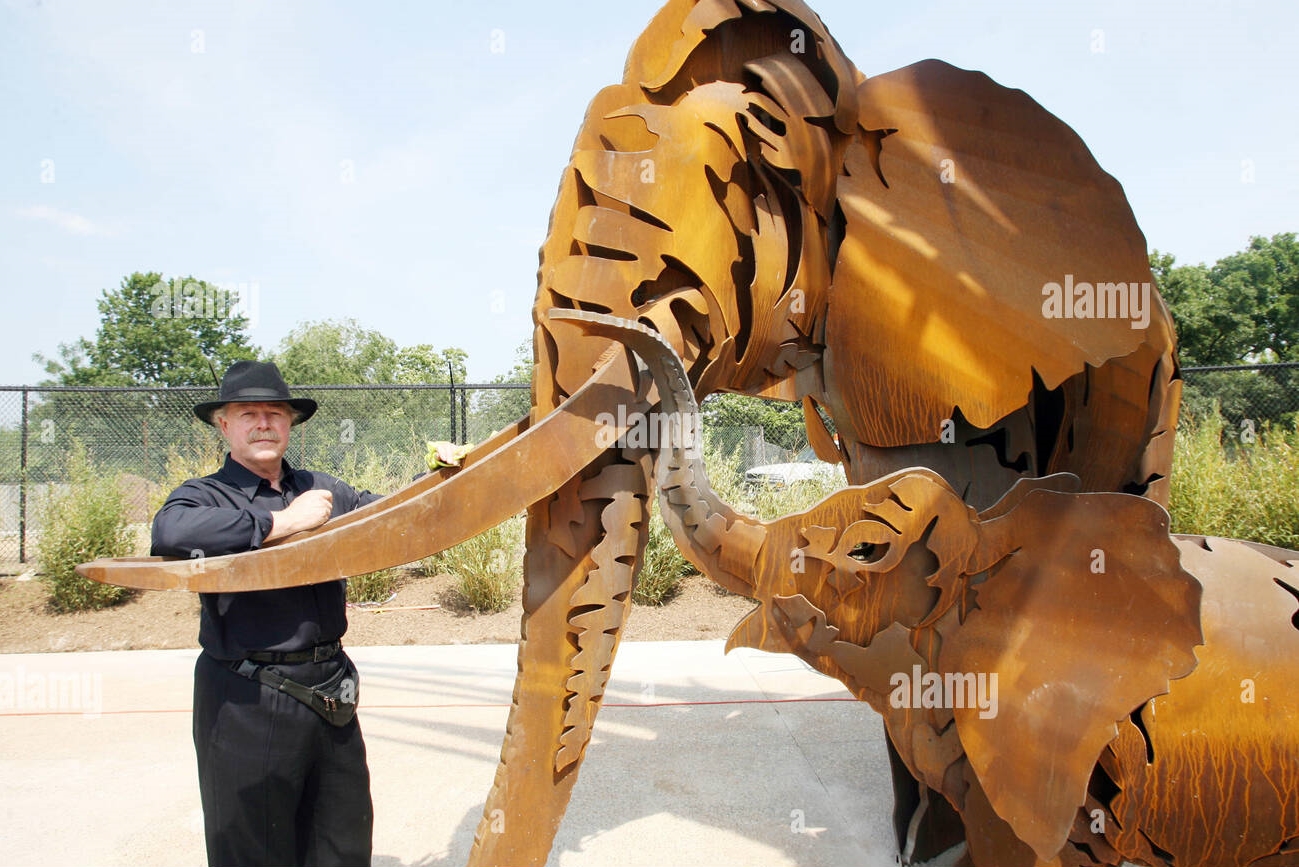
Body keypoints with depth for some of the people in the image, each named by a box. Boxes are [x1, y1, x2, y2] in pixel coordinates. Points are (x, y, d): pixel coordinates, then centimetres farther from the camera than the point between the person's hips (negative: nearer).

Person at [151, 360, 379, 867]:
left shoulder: (320, 490, 12)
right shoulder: (205, 496, -4)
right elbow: (169, 532, -27)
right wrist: (281, 522, -22)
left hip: (331, 691, 5)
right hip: (249, 704, -5)